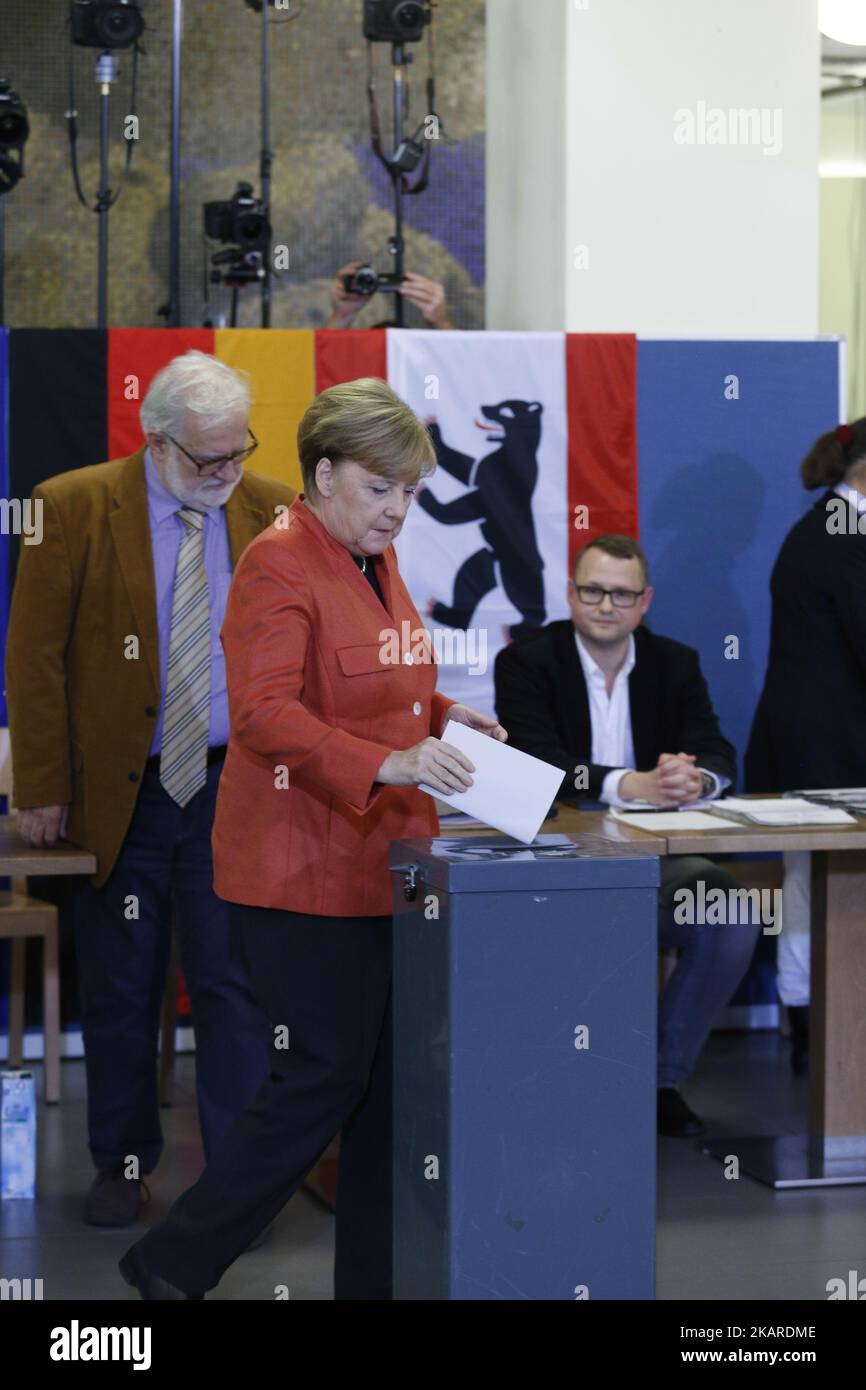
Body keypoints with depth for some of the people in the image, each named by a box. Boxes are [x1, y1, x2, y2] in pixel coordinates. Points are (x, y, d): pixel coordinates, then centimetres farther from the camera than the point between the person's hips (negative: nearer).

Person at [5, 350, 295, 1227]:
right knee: (119, 990, 9)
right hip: (117, 792, -1)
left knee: (236, 983, 0)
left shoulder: (271, 512, 3)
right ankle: (121, 1164, 23)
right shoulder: (73, 508, -5)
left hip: (235, 790, 1)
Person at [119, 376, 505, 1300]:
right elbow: (264, 713, -26)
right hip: (306, 870, -9)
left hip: (380, 862, 9)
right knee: (326, 1077, -6)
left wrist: (441, 715, 8)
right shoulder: (280, 565, -14)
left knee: (389, 1079, 9)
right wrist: (388, 763, -38)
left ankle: (375, 1279, 17)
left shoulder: (377, 561, 14)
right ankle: (173, 1264, 7)